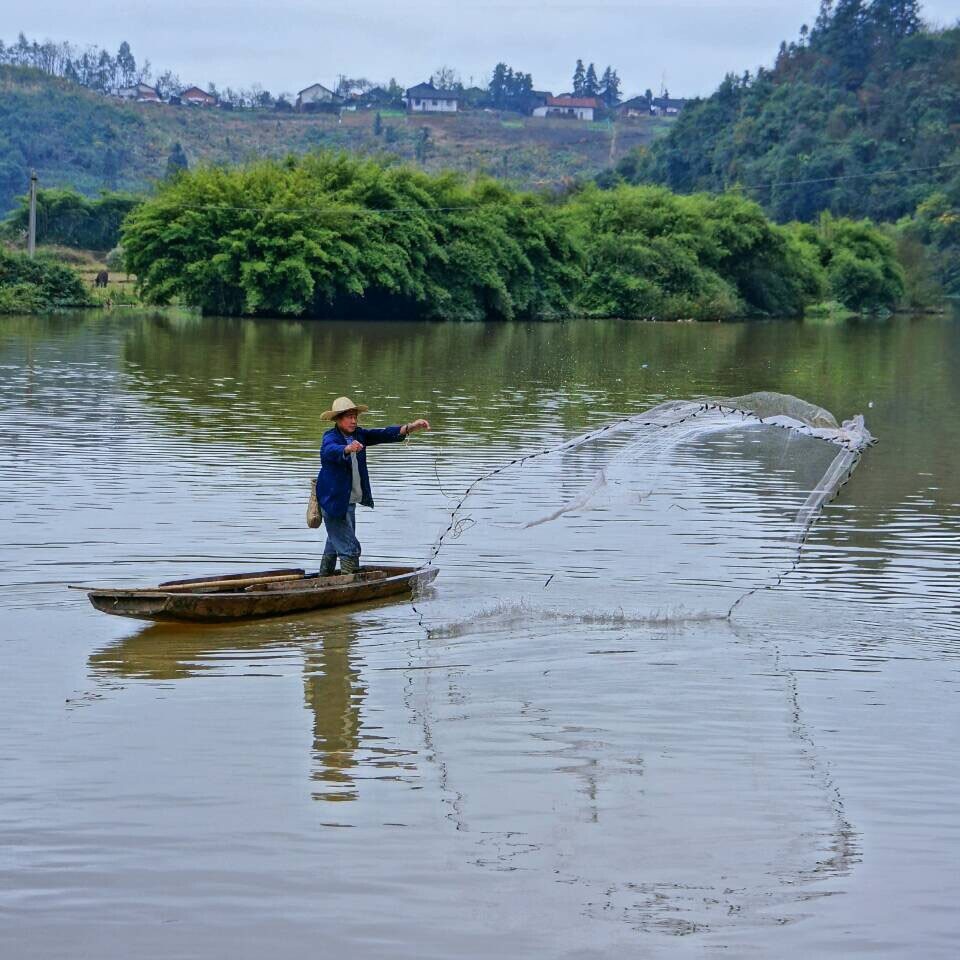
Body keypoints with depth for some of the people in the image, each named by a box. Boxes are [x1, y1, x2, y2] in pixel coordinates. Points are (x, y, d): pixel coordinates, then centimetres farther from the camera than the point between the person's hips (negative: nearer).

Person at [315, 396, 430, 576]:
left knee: (334, 545, 22)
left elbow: (383, 435, -8)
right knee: (350, 548, -13)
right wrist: (348, 449, -64)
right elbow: (330, 450, -41)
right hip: (334, 501, -9)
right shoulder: (331, 437, -18)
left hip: (349, 502, 9)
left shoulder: (358, 434, 2)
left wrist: (410, 428, -23)